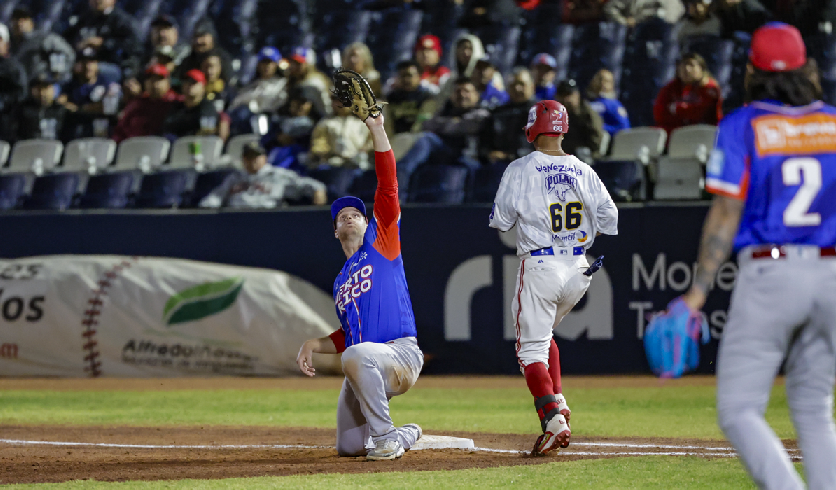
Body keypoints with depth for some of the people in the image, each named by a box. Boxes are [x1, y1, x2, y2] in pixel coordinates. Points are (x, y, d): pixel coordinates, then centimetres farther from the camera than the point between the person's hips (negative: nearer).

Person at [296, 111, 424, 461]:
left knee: (356, 356, -40)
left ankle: (386, 437, -24)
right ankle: (408, 436, 32)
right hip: (366, 370, 8)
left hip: (402, 354, -8)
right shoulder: (341, 283, 23)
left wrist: (377, 129, -9)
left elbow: (388, 184, -3)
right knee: (348, 447, 4)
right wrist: (314, 345, 10)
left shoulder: (381, 242, 7)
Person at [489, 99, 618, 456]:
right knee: (542, 335, 26)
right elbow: (609, 219, 5)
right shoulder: (583, 171, 5)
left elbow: (500, 221, -2)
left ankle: (553, 418, -19)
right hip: (578, 270, 5)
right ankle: (558, 402, 13)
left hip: (539, 268, -5)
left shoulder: (520, 170, -7)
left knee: (532, 347, -2)